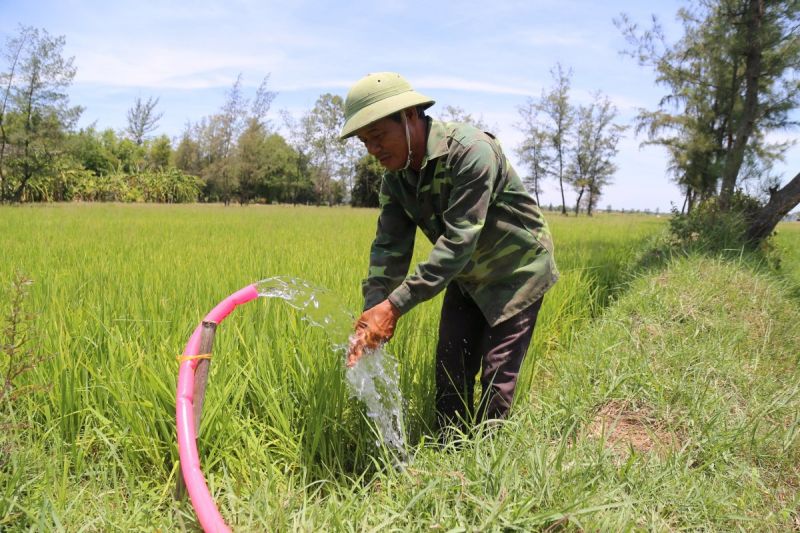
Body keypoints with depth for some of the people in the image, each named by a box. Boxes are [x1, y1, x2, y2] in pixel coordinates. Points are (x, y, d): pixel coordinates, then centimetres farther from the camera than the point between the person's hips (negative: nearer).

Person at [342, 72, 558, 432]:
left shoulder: (471, 151, -31)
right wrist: (372, 311, -28)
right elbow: (389, 248, -12)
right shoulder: (395, 178, -8)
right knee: (450, 371, 7)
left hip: (517, 271, -6)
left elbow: (458, 242, -36)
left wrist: (394, 305, -38)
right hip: (466, 276, 6)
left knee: (497, 376, -4)